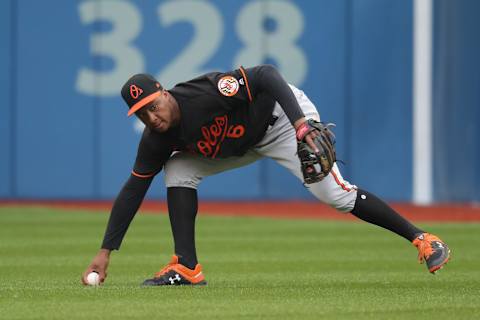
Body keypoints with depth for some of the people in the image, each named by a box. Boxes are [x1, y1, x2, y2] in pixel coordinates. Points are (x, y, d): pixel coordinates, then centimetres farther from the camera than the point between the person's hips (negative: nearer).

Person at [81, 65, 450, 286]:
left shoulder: (205, 94, -34)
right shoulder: (157, 139, -13)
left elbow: (265, 75, -37)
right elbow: (133, 190, -6)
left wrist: (301, 122, -50)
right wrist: (105, 252, -10)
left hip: (282, 115, -7)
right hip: (244, 142, 7)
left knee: (336, 195, -19)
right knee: (178, 171, -7)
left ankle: (422, 239, -12)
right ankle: (188, 269, -7)